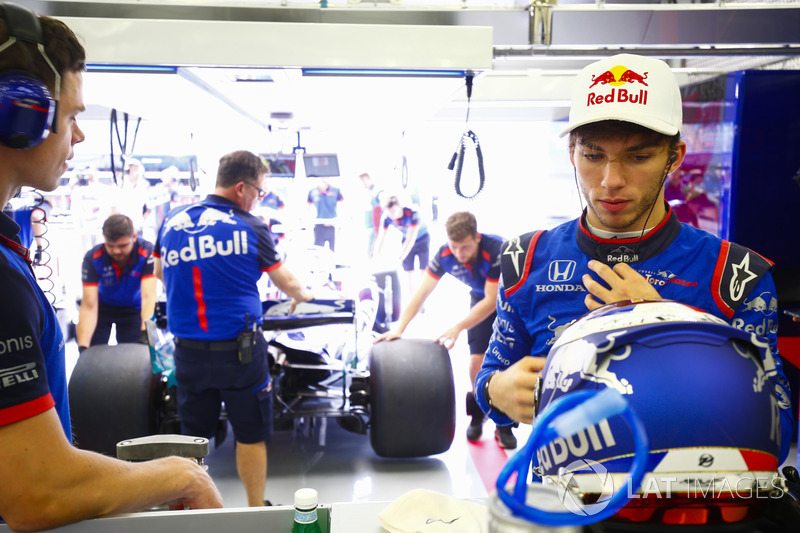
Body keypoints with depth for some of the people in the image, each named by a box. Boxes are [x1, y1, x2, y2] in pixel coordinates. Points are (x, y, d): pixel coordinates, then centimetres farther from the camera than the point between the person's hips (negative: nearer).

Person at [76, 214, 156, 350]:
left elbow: (148, 296, -38)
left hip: (132, 307, 0)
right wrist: (82, 347, -43)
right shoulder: (92, 258, -28)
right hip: (102, 306, 1)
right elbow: (89, 306, -32)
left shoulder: (147, 252, -32)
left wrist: (145, 333, -54)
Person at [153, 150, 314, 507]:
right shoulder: (251, 227, -6)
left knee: (193, 435, 15)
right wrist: (303, 296, 27)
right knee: (251, 434, 11)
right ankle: (256, 509, 23)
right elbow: (286, 283, 6)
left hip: (188, 351, 4)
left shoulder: (172, 220, 5)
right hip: (239, 350, -4)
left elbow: (160, 274, 20)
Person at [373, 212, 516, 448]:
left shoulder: (497, 250, -36)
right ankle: (477, 415, 17)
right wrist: (399, 328, -29)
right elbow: (421, 293, -19)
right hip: (481, 298, 3)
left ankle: (504, 424, 3)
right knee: (477, 359, -8)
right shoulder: (445, 255, -23)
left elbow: (492, 302, -32)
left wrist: (457, 328, -36)